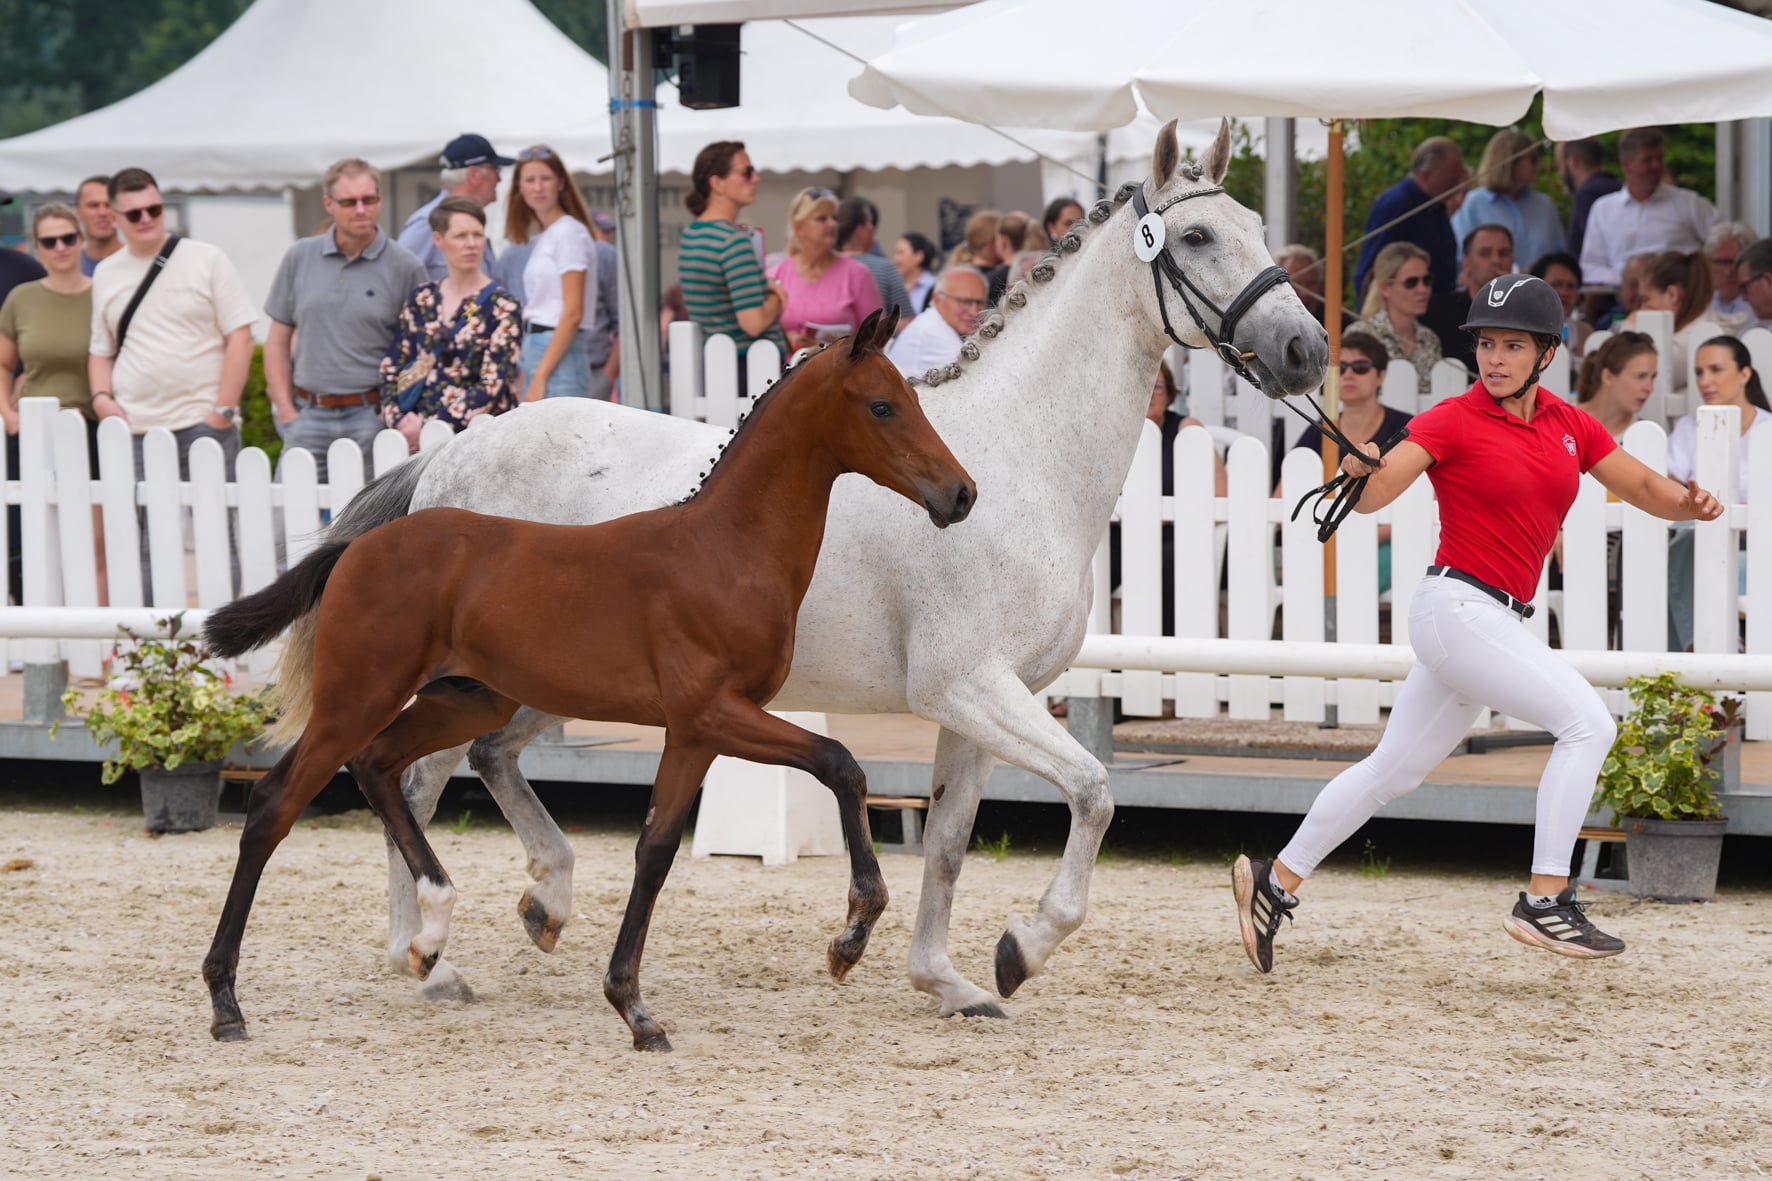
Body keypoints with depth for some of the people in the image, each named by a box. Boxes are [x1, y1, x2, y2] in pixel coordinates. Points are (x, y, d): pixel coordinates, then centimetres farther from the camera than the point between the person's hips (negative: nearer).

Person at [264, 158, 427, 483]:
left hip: (372, 417, -3)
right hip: (309, 416, 3)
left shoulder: (404, 267, 0)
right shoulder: (299, 258, 9)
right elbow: (278, 340, 13)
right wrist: (287, 412, 5)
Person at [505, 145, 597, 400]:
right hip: (535, 350, 8)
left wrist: (541, 377, -17)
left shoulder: (569, 233, -7)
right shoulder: (539, 237, 17)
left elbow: (572, 314, -14)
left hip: (559, 357, -8)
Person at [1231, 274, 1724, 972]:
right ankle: (1544, 903, -19)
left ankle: (1275, 882, 24)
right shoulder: (1452, 421, -8)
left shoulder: (1569, 424, 10)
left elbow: (1643, 487, 13)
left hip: (1498, 621, 7)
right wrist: (1363, 472, -43)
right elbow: (1376, 492, -19)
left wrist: (1690, 505, -9)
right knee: (1586, 721, -18)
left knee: (1394, 770, 13)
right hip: (1456, 606, -7)